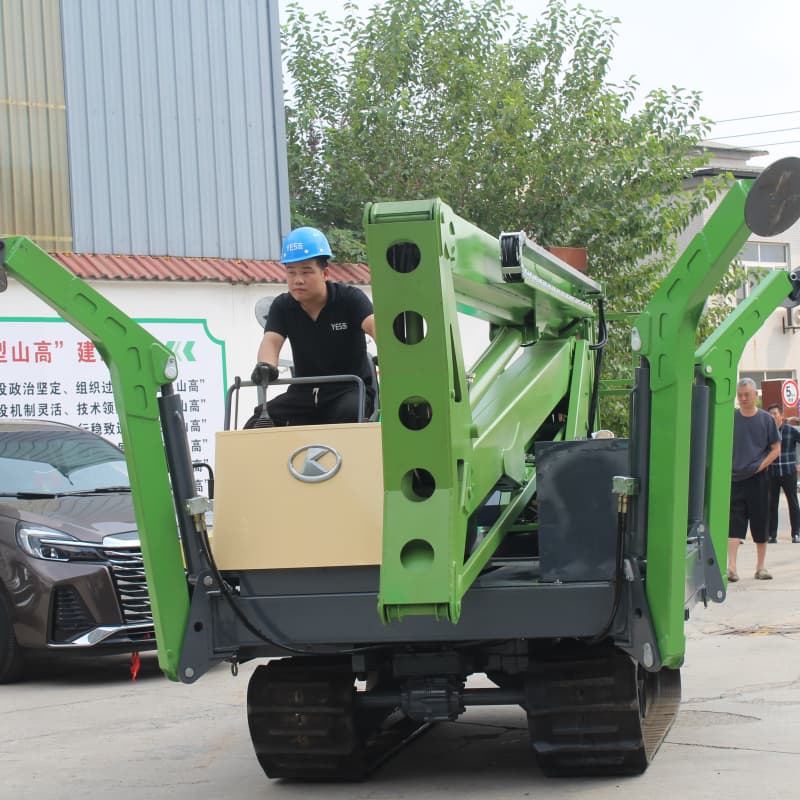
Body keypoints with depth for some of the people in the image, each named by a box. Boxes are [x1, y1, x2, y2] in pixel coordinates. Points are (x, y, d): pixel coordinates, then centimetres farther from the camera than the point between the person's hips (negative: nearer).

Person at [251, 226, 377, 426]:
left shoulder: (349, 299, -8)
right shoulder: (282, 307, 2)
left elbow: (374, 326, -27)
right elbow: (271, 340, -15)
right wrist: (266, 365, -42)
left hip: (351, 388, -4)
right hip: (305, 392, 4)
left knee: (348, 414, -37)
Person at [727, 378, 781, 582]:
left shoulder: (766, 419, 2)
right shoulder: (730, 419, 5)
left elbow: (776, 449, 4)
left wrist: (760, 466, -8)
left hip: (757, 479, 0)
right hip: (734, 479, 0)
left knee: (760, 524, 6)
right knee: (734, 524, -7)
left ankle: (761, 567, 17)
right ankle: (731, 567, -13)